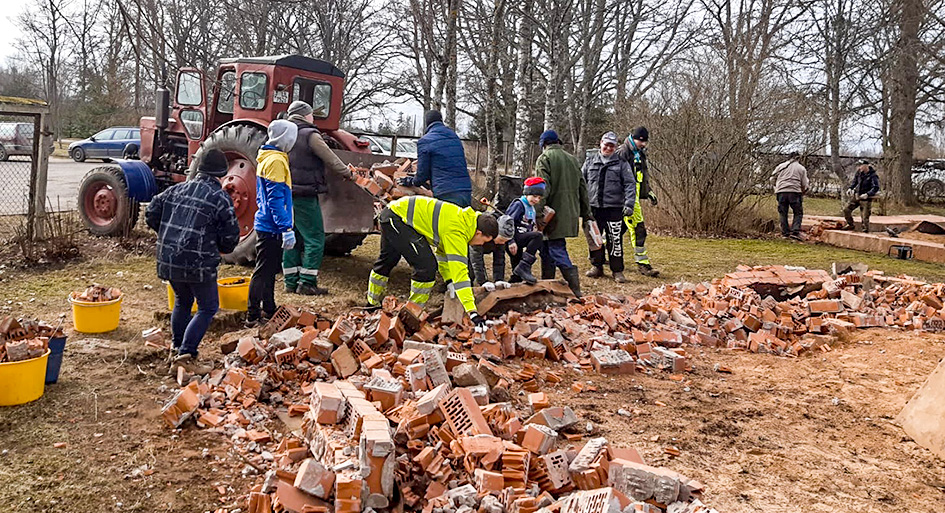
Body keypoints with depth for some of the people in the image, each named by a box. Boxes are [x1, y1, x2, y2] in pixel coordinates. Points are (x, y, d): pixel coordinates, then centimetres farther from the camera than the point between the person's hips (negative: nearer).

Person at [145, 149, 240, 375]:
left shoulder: (177, 190, 10)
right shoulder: (220, 197, -8)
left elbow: (151, 213, 13)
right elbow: (230, 236, -7)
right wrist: (222, 248, 15)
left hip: (168, 260, 7)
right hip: (198, 263, -6)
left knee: (182, 302, 24)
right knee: (207, 307, 5)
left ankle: (176, 352, 30)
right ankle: (185, 355, -3)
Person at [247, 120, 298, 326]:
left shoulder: (267, 157, 15)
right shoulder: (276, 160, -16)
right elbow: (276, 199, -21)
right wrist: (286, 228, -23)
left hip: (266, 224, 10)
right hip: (271, 227, -10)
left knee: (270, 270, 17)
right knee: (263, 272, -4)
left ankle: (269, 311, 28)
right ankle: (253, 317, 3)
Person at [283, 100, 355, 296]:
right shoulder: (310, 135, -9)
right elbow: (331, 159, -6)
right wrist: (347, 173, 10)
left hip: (285, 195, 8)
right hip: (304, 196, -8)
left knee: (292, 239, 13)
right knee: (314, 239, -2)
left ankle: (291, 281, 16)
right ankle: (307, 283, -3)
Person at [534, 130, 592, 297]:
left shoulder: (544, 159, -4)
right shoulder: (572, 159, 16)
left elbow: (543, 189, -15)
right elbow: (582, 187, 17)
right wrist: (586, 213, 21)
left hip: (554, 212, -7)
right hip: (571, 213, 7)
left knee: (556, 249, -6)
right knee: (547, 247, 16)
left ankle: (574, 286, -18)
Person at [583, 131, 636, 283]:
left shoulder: (622, 164, 5)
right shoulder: (590, 162, 12)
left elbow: (630, 185, 0)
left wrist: (629, 204, -11)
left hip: (614, 208, -3)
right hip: (593, 208, 3)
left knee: (615, 240, -3)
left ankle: (617, 270, 7)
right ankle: (597, 266, 24)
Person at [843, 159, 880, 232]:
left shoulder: (873, 176, -19)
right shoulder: (859, 172, 1)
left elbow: (876, 188, -26)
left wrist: (867, 194, -39)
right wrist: (850, 188, 1)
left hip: (866, 199, -6)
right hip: (856, 196, 6)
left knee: (865, 218, -3)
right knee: (846, 210, 5)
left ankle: (866, 231, 13)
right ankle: (850, 225, 25)